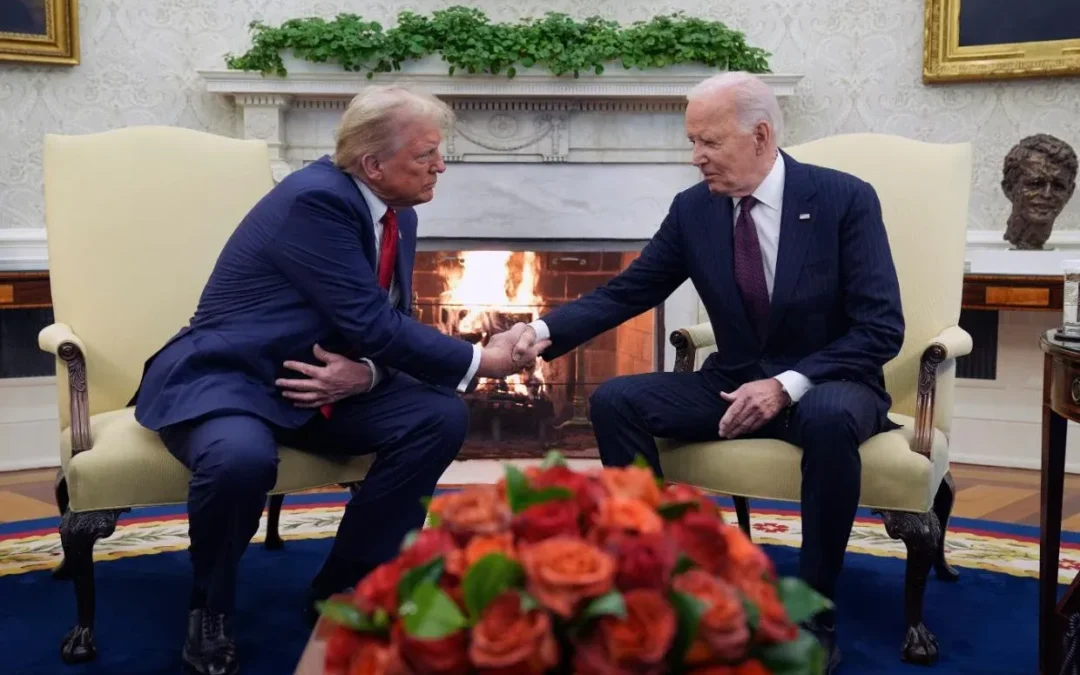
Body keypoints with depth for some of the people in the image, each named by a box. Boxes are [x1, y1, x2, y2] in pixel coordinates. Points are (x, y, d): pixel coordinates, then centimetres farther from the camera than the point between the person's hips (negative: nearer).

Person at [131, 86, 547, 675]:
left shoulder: (398, 216, 3)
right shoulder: (315, 198, -24)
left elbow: (386, 328, 7)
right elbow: (371, 322, -26)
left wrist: (364, 373, -17)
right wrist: (480, 362, -18)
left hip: (323, 381, 8)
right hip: (221, 378, -8)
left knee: (441, 417, -11)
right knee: (242, 458, -39)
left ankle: (345, 583, 3)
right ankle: (209, 609, -6)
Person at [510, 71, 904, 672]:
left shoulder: (845, 198, -13)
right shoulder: (693, 209, -2)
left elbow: (882, 327, -15)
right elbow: (626, 292, 2)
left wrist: (789, 384, -26)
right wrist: (546, 330, -15)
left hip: (827, 385, -4)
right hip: (734, 383, 4)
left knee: (829, 418, -39)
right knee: (614, 400, -16)